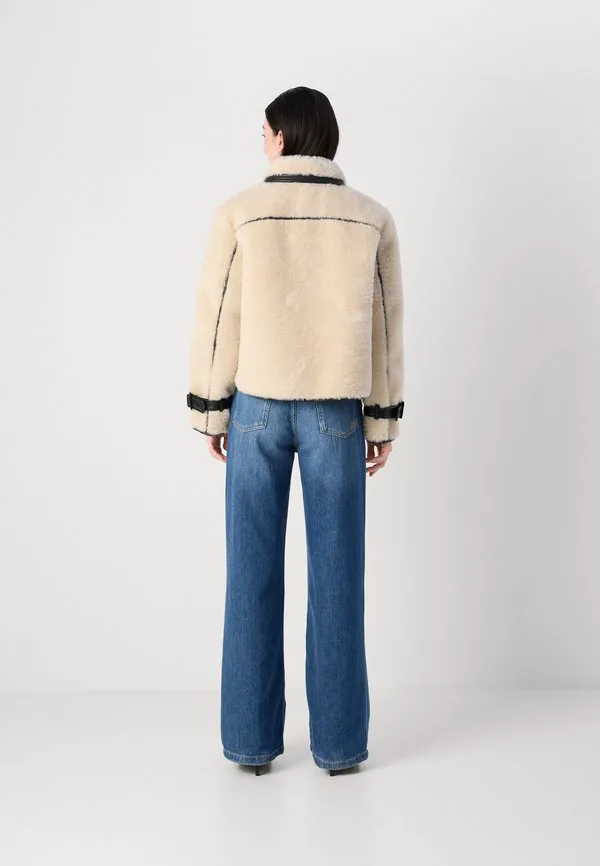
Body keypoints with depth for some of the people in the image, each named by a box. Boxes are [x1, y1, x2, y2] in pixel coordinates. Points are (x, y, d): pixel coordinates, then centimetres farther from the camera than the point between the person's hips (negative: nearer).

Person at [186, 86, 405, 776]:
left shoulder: (238, 212, -5)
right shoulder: (372, 218, 0)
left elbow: (216, 318, -4)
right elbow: (384, 326, 1)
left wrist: (210, 413, 5)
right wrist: (383, 422, 7)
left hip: (258, 407, -1)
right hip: (336, 410, 1)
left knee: (253, 572, 5)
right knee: (336, 573, 4)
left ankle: (252, 738, 10)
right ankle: (339, 741, 9)